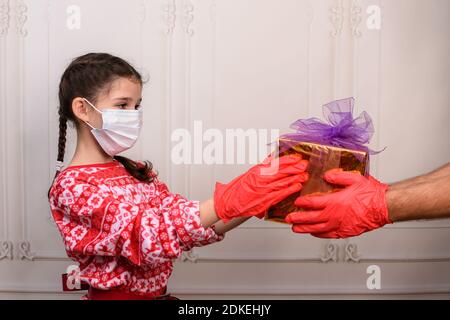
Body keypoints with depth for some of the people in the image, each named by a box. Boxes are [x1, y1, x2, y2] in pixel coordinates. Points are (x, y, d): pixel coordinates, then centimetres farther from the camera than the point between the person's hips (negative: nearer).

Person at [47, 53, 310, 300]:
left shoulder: (137, 173, 9)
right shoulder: (71, 186, -11)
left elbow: (197, 225, 1)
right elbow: (146, 233, -25)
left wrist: (255, 200, -12)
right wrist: (229, 200, -33)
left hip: (159, 294, 5)